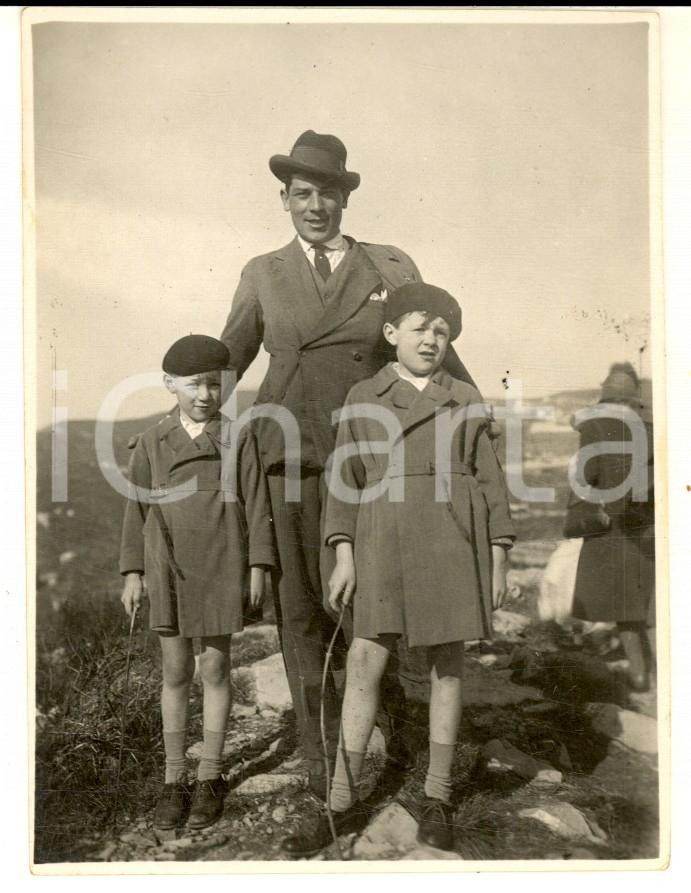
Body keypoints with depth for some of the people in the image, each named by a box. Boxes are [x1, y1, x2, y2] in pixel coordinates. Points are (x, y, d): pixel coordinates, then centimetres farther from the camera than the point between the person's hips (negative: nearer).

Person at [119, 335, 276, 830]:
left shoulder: (239, 437, 1)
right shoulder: (152, 441, 6)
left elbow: (257, 504, 0)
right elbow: (138, 507, 8)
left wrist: (259, 566, -5)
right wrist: (133, 572, 4)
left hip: (222, 567, -1)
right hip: (169, 570, 2)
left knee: (216, 667, 5)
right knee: (176, 671, 7)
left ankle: (210, 776, 17)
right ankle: (174, 779, 17)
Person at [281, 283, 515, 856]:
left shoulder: (466, 401, 8)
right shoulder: (363, 399, 8)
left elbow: (490, 482, 7)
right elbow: (346, 480, 4)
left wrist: (498, 562, 2)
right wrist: (343, 557, -3)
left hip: (455, 542, 0)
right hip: (386, 545, 0)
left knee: (446, 664, 6)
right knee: (365, 664, -4)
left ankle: (437, 796, 20)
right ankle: (343, 802, 8)